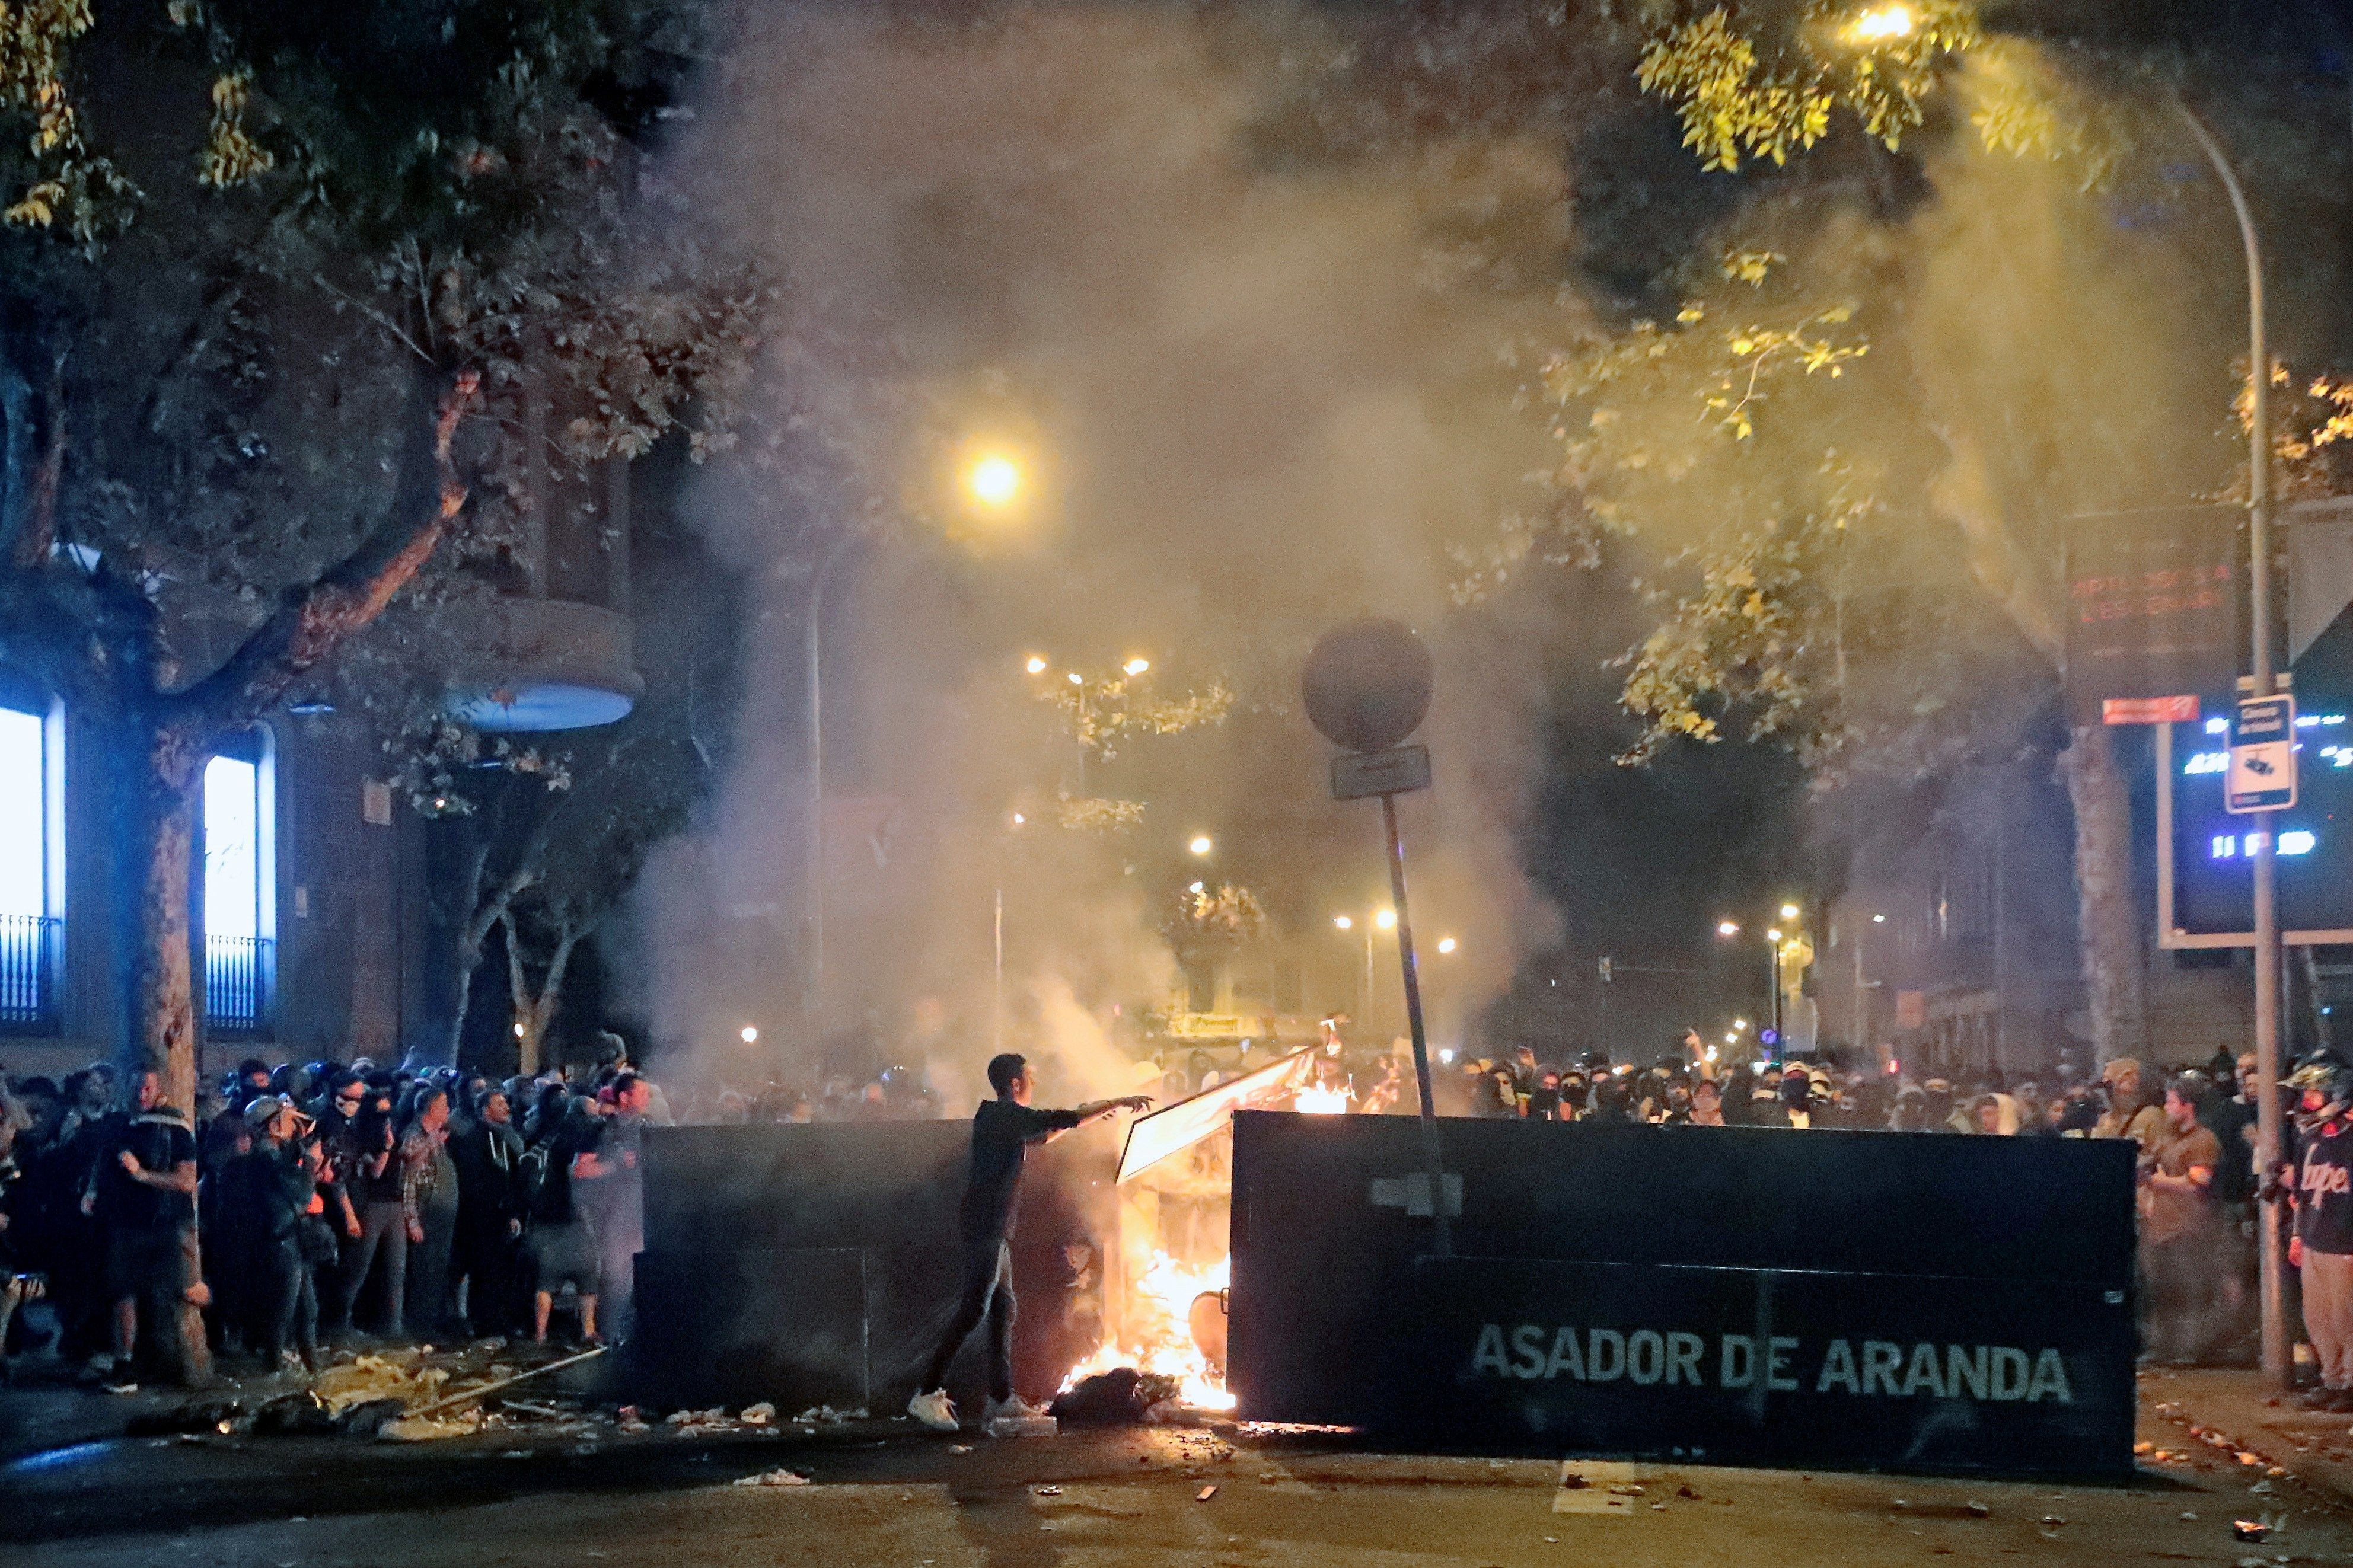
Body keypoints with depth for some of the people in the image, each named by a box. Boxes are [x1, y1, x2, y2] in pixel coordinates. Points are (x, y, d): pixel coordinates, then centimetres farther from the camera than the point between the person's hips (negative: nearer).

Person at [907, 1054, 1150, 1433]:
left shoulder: (998, 1117, 18)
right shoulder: (1009, 1115, -11)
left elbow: (1041, 1137, 34)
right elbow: (1065, 1119, -14)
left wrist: (1086, 1116, 30)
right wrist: (1119, 1104, -5)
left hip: (994, 1230, 10)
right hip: (987, 1227, -10)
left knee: (1003, 1309, 11)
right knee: (972, 1311, -11)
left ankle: (1001, 1396, 14)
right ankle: (927, 1394, -12)